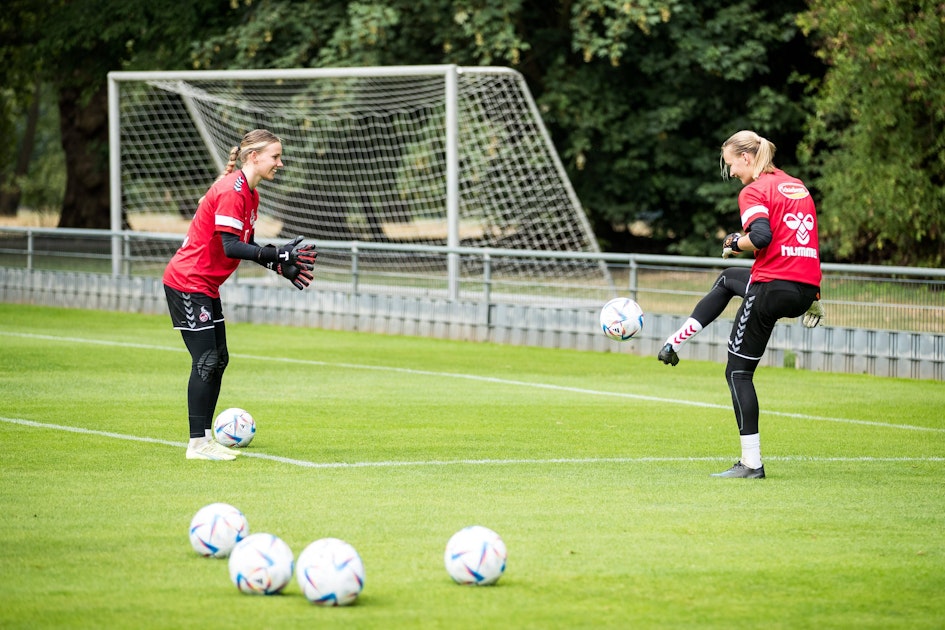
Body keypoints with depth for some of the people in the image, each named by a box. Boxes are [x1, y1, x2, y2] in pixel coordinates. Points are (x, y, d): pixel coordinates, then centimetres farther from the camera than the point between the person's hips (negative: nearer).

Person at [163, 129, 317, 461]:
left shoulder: (250, 193, 10)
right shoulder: (231, 190, -21)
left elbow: (246, 245, 14)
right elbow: (231, 247, -26)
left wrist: (282, 266, 4)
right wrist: (278, 255, -27)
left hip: (206, 285, 10)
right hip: (188, 282, -10)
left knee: (218, 360, 10)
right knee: (206, 361, -9)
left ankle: (205, 437, 16)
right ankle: (197, 444, -6)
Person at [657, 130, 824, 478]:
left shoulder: (755, 191, -8)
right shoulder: (797, 186, 18)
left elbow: (761, 237, -24)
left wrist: (736, 243, -4)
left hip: (772, 289, -8)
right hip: (805, 291, 8)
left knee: (739, 371, 5)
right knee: (727, 279, 35)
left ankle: (751, 463, 1)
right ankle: (675, 343, 36)